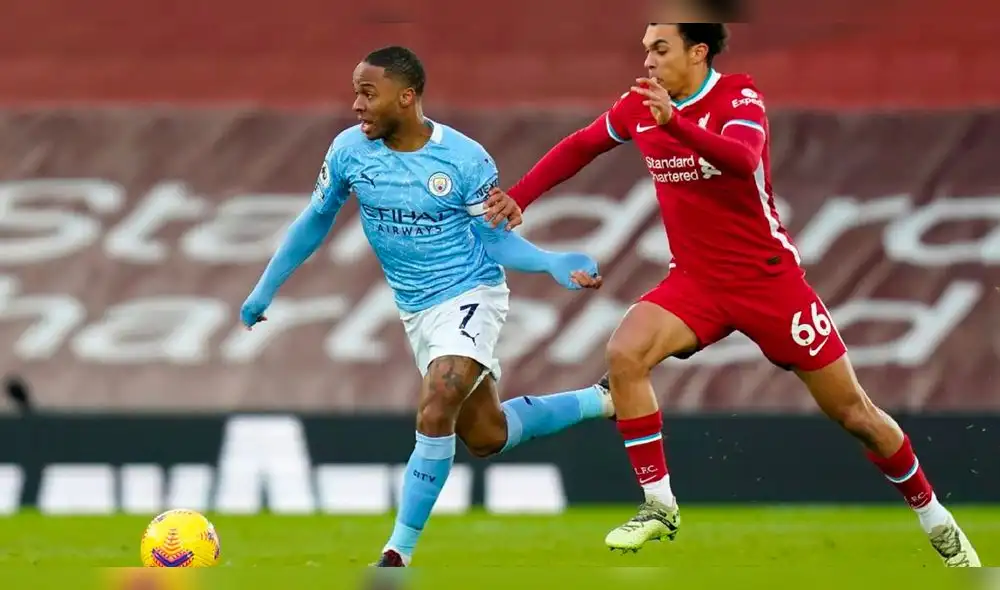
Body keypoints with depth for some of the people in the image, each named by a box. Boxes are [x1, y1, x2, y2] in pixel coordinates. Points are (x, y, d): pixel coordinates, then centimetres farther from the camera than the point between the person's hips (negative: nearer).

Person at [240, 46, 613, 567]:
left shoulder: (464, 159, -19)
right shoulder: (350, 151, -9)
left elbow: (496, 239, -8)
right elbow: (316, 221, 7)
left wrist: (553, 264, -25)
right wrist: (265, 289, 10)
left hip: (471, 295, -6)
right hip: (415, 310, 6)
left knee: (435, 413, -26)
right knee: (484, 437, 12)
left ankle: (398, 554, -16)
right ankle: (602, 402, 36)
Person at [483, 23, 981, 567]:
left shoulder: (738, 98, -17)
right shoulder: (640, 106, -1)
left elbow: (743, 159, -38)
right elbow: (580, 147, 16)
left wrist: (675, 122, -53)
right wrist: (519, 196, 7)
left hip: (769, 278, -4)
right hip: (696, 282, 4)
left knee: (852, 412, 1)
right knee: (624, 354, -23)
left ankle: (933, 517, 22)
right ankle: (659, 507, -15)